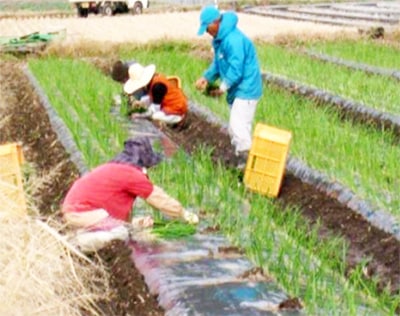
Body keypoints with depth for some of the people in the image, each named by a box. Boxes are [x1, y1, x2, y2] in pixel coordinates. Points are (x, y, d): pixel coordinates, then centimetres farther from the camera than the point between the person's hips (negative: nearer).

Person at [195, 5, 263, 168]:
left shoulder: (233, 40, -25)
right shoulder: (219, 39, 8)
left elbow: (236, 70, -25)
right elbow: (218, 63, 18)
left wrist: (223, 88, -18)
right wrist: (206, 77, 4)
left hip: (246, 90, -11)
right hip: (236, 90, 11)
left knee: (238, 127, -15)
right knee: (234, 128, 14)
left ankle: (247, 161, -10)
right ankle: (242, 161, 23)